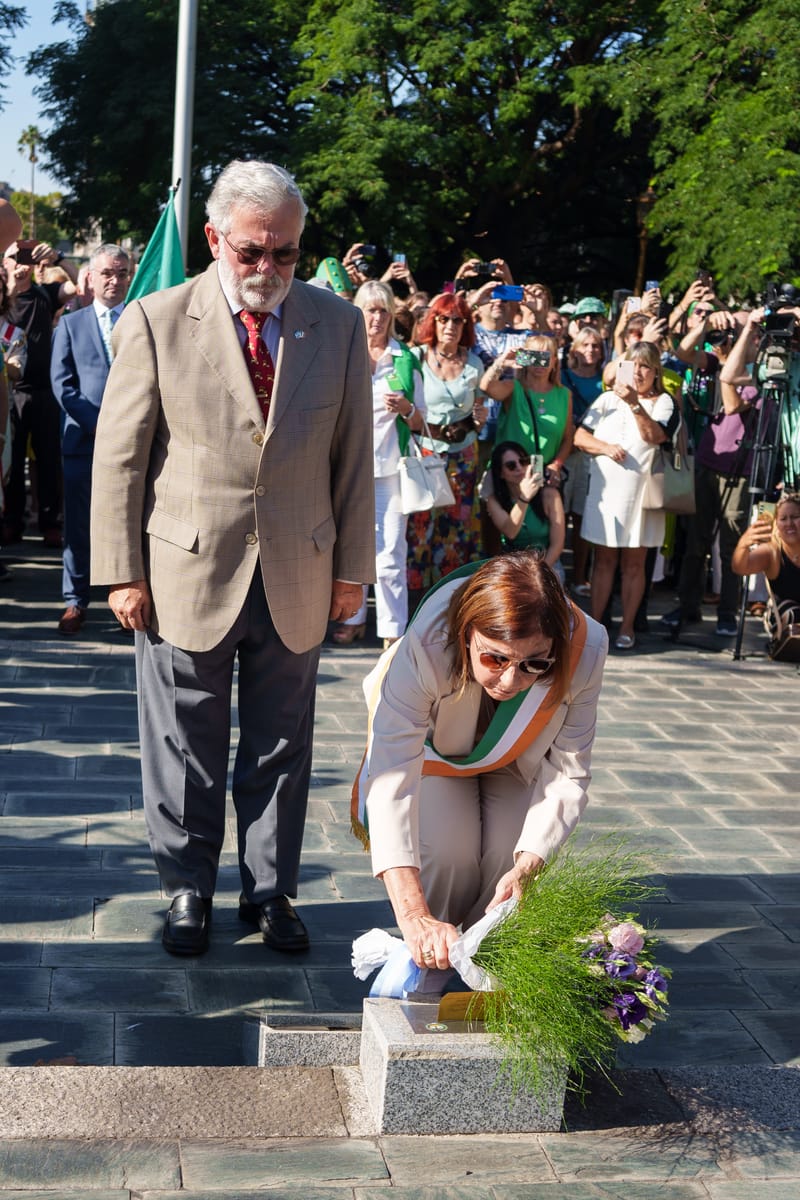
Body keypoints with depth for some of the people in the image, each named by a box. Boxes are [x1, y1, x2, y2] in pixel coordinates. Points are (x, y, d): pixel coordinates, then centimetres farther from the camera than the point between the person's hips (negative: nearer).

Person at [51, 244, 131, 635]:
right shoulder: (70, 324, 10)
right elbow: (61, 383, 2)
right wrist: (97, 424, -9)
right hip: (83, 439, 0)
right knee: (79, 525, 3)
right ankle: (75, 601, 11)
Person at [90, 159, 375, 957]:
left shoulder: (337, 325, 3)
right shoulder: (156, 322, -5)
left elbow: (352, 456, 6)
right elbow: (118, 455, -4)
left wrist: (352, 565, 5)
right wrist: (121, 571, -6)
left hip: (297, 580, 2)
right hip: (186, 576, -2)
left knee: (281, 748, 13)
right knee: (184, 750, 9)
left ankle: (269, 890, 28)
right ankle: (187, 890, 27)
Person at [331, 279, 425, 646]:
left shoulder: (406, 360, 6)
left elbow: (419, 424, 8)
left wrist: (406, 408, -10)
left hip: (390, 467, -1)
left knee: (390, 555, -5)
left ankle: (393, 629, 0)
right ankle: (354, 617, 22)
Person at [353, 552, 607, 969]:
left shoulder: (585, 649, -36)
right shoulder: (426, 646, -44)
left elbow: (568, 776, -25)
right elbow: (391, 780, -49)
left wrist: (526, 869, -40)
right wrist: (415, 919, -57)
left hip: (517, 762, 2)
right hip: (432, 750, -2)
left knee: (512, 855, -21)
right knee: (445, 850, -26)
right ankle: (423, 954, 4)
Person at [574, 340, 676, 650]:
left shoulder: (663, 402, 4)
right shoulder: (608, 398, 11)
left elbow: (656, 436, -15)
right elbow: (580, 437, 6)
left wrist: (635, 404, -24)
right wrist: (606, 447, -11)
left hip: (641, 490, -2)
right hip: (605, 488, 2)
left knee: (633, 563, 3)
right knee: (604, 559, 5)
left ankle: (627, 628, 8)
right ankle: (595, 623, 8)